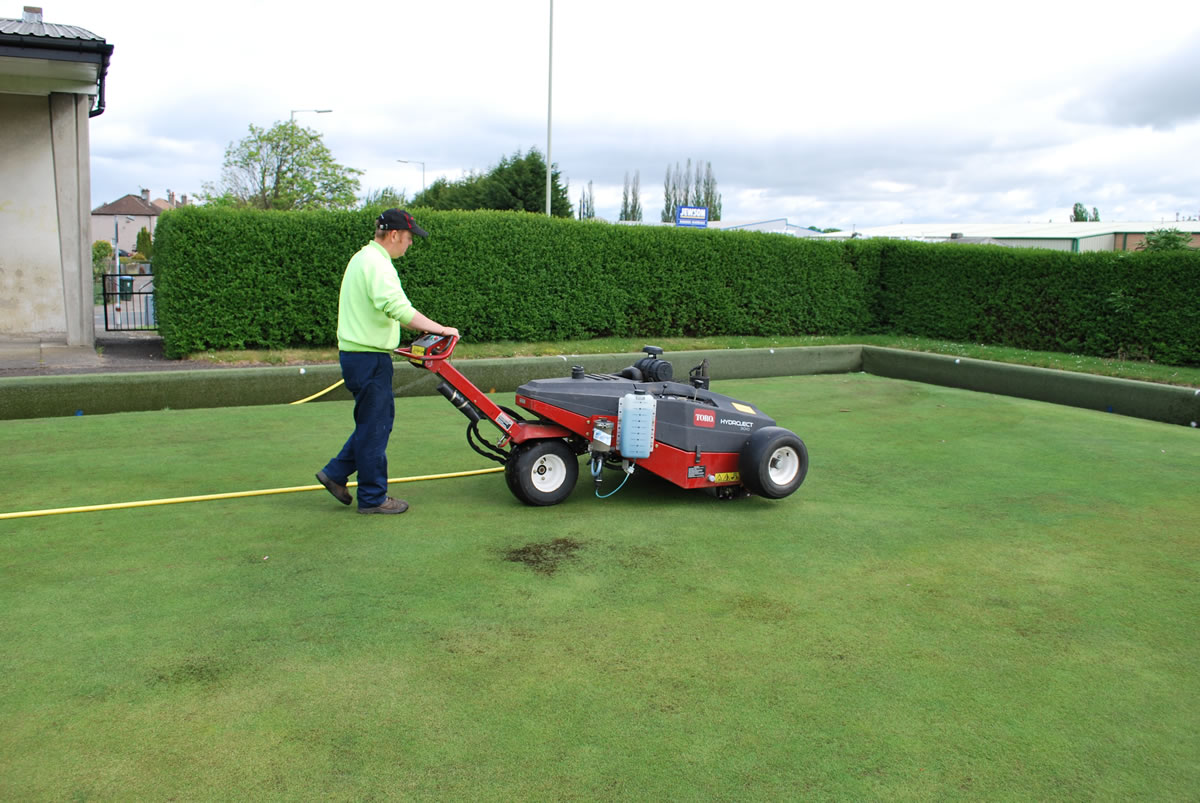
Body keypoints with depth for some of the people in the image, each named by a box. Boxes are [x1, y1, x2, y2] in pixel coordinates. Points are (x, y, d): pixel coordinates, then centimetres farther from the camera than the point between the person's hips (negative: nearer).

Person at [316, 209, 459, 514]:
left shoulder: (363, 258, 18)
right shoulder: (377, 263, -17)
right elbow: (397, 308, -31)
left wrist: (422, 328, 19)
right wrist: (438, 328, -27)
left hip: (358, 353, 10)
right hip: (369, 357, -10)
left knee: (375, 421, 19)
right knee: (374, 426, -1)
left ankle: (336, 473, 25)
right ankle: (373, 498, 9)